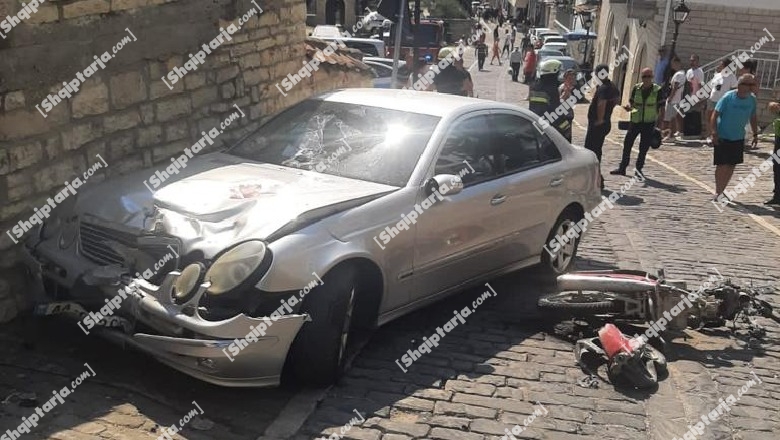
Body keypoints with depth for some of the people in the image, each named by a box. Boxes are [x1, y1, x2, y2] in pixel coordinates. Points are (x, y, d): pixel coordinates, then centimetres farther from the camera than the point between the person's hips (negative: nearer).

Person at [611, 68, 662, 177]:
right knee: (627, 143, 3)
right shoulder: (636, 88, 2)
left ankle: (639, 169, 17)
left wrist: (657, 123, -4)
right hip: (635, 121, 2)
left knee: (644, 147, 3)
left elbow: (660, 107, 0)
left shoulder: (658, 90, -5)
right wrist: (629, 107, -12)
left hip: (649, 123, -2)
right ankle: (622, 168, 13)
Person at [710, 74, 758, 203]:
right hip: (722, 137, -5)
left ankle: (721, 192, 22)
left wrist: (755, 134, 12)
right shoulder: (728, 97, -15)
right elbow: (714, 115, -14)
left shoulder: (752, 100, -1)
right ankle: (718, 193, 5)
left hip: (738, 138, 5)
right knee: (722, 165, -4)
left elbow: (753, 117, 14)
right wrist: (714, 133, -23)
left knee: (732, 166, 9)